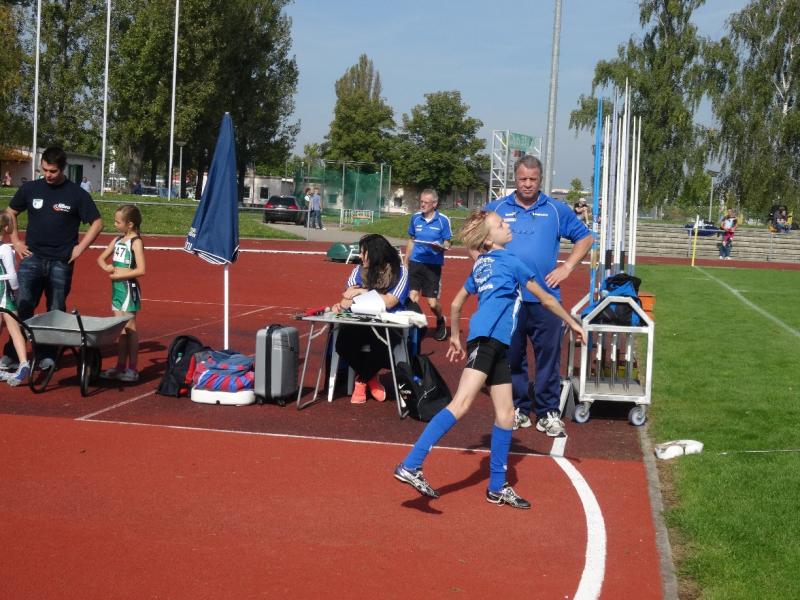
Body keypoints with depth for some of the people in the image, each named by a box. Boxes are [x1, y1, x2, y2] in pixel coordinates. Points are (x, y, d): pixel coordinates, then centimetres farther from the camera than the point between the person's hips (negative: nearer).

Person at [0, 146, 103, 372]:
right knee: (21, 305, -7)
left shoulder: (77, 194, -3)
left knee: (56, 310, 5)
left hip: (61, 261, -1)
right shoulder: (30, 189, 4)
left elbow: (97, 223, 2)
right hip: (32, 257, 1)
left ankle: (47, 355, 16)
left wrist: (80, 248, -5)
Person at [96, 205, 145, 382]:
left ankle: (132, 369, 4)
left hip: (129, 288, -7)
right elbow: (101, 258, 18)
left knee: (129, 328, -2)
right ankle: (120, 366, 19)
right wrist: (107, 267, -3)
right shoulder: (117, 240, 10)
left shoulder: (136, 242, -12)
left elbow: (141, 270, -19)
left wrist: (119, 274, -15)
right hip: (117, 287, 7)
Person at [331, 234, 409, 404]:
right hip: (360, 324, 3)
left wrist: (363, 292, -10)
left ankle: (362, 380, 0)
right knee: (343, 343, -28)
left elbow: (388, 302, -14)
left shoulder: (399, 272, -3)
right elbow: (349, 297, -1)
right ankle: (371, 378, 3)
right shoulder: (359, 271, 9)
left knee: (381, 345, -36)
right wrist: (342, 304, -24)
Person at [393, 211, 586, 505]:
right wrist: (573, 323, 21)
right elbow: (546, 299, 8)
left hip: (497, 346, 9)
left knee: (505, 414, 11)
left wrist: (455, 337, 44)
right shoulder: (510, 261, 1)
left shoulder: (481, 265, 23)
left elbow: (456, 304, 31)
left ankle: (498, 487, 17)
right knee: (461, 404, -18)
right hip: (488, 336, -9)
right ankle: (410, 466, -25)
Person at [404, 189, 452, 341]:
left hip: (433, 265, -3)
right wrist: (405, 262, 18)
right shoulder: (415, 218, 4)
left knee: (433, 303, 1)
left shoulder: (443, 220, -7)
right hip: (415, 263, 3)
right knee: (412, 298, -8)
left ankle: (441, 322, 32)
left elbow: (447, 245, -2)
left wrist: (440, 247, -25)